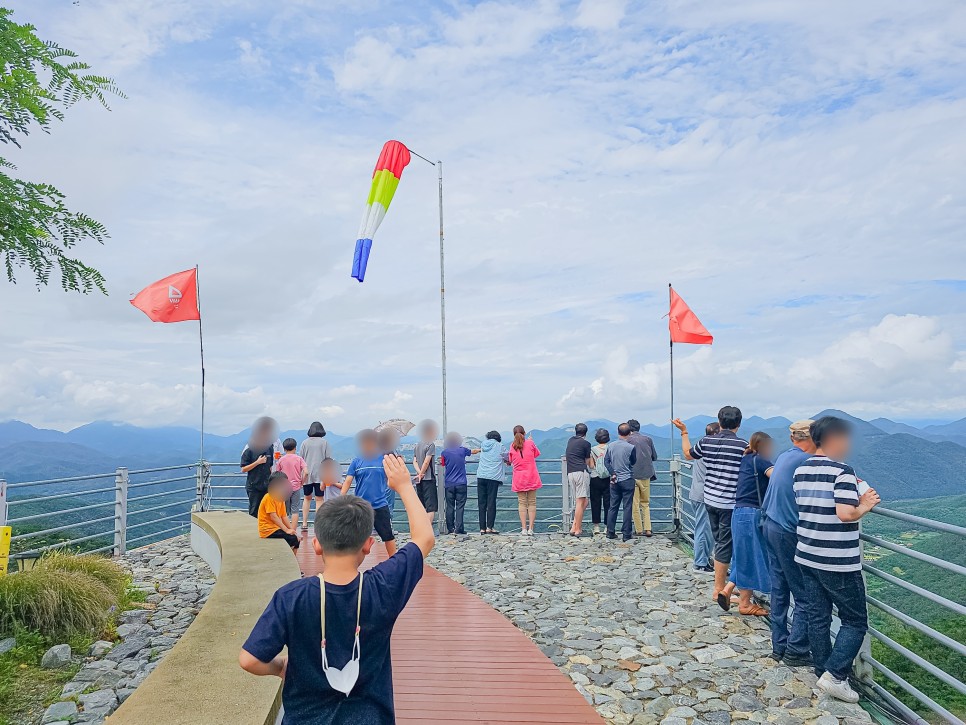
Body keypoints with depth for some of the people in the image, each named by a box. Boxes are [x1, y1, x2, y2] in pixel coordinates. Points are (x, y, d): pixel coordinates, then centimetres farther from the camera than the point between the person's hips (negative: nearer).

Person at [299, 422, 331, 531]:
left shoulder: (305, 442, 4)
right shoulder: (324, 442, 0)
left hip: (307, 474, 2)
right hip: (320, 475, -2)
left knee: (307, 498, 16)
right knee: (319, 499, 1)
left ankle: (304, 524, 16)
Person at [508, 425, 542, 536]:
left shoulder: (512, 446, -1)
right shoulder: (530, 443, -3)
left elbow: (510, 461, 9)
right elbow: (537, 454, 14)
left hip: (519, 479, 1)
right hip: (532, 477, -1)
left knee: (522, 503, 4)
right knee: (532, 503, 5)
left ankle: (524, 529, -1)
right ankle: (530, 529, 0)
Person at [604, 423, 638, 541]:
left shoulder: (611, 446, 1)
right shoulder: (631, 447, -12)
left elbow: (606, 461, -1)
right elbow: (634, 462, 2)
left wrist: (613, 474, -2)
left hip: (615, 480, 4)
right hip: (627, 480, -4)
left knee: (613, 506, 10)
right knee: (627, 507, 2)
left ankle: (610, 532, 13)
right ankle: (627, 534, 4)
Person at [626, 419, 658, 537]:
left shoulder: (628, 440, -7)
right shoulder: (648, 439, 5)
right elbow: (654, 457, 10)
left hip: (633, 475, -3)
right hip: (646, 474, 4)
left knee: (635, 504, 6)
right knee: (645, 503, 14)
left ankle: (639, 530, 7)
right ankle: (647, 529, 6)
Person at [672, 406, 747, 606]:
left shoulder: (706, 441, 0)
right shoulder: (743, 445, -13)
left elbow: (688, 454, 18)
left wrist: (683, 431, 28)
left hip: (710, 500, 5)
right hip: (730, 503, -5)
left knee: (720, 542, 21)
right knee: (725, 545, 3)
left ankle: (722, 578, 34)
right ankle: (718, 590, 9)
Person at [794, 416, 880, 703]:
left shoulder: (801, 470, 6)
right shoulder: (842, 471, -16)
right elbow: (845, 514, -25)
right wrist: (865, 506, -5)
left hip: (808, 558, 7)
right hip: (839, 563, -7)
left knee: (818, 618, 14)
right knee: (855, 621, 8)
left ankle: (823, 672, 23)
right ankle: (835, 675, 2)